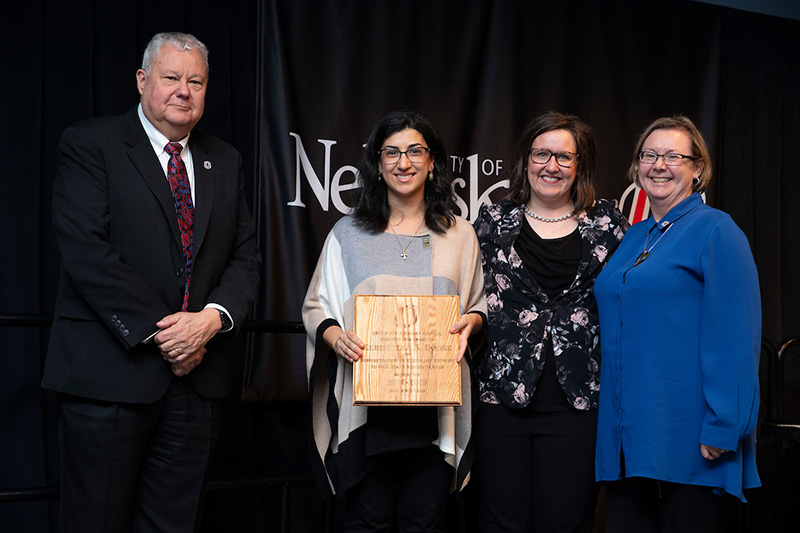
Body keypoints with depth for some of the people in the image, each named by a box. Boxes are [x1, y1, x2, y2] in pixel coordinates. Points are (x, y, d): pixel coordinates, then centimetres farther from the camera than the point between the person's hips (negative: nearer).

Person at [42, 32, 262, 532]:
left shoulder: (225, 161, 14)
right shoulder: (90, 144, -2)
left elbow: (246, 256, 10)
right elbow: (86, 251, -12)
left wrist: (213, 317, -10)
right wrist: (159, 332, -15)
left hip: (197, 376, 5)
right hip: (112, 372, -4)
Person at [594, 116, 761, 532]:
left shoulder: (715, 231, -6)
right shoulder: (633, 237, 16)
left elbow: (734, 337, -13)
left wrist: (722, 427, -19)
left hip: (684, 432, -7)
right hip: (626, 433, 7)